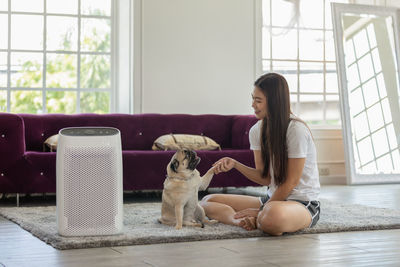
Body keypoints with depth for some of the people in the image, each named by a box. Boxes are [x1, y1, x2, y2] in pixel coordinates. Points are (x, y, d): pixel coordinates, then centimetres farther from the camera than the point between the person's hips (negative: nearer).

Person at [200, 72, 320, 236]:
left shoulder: (296, 130, -16)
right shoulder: (257, 131, 6)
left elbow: (291, 182, -14)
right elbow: (265, 178, 5)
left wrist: (261, 211, -14)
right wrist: (235, 164, -9)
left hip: (303, 203, -8)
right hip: (273, 198, 8)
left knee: (273, 216, -45)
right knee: (208, 201, -1)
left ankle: (255, 221, -13)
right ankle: (243, 222, -25)